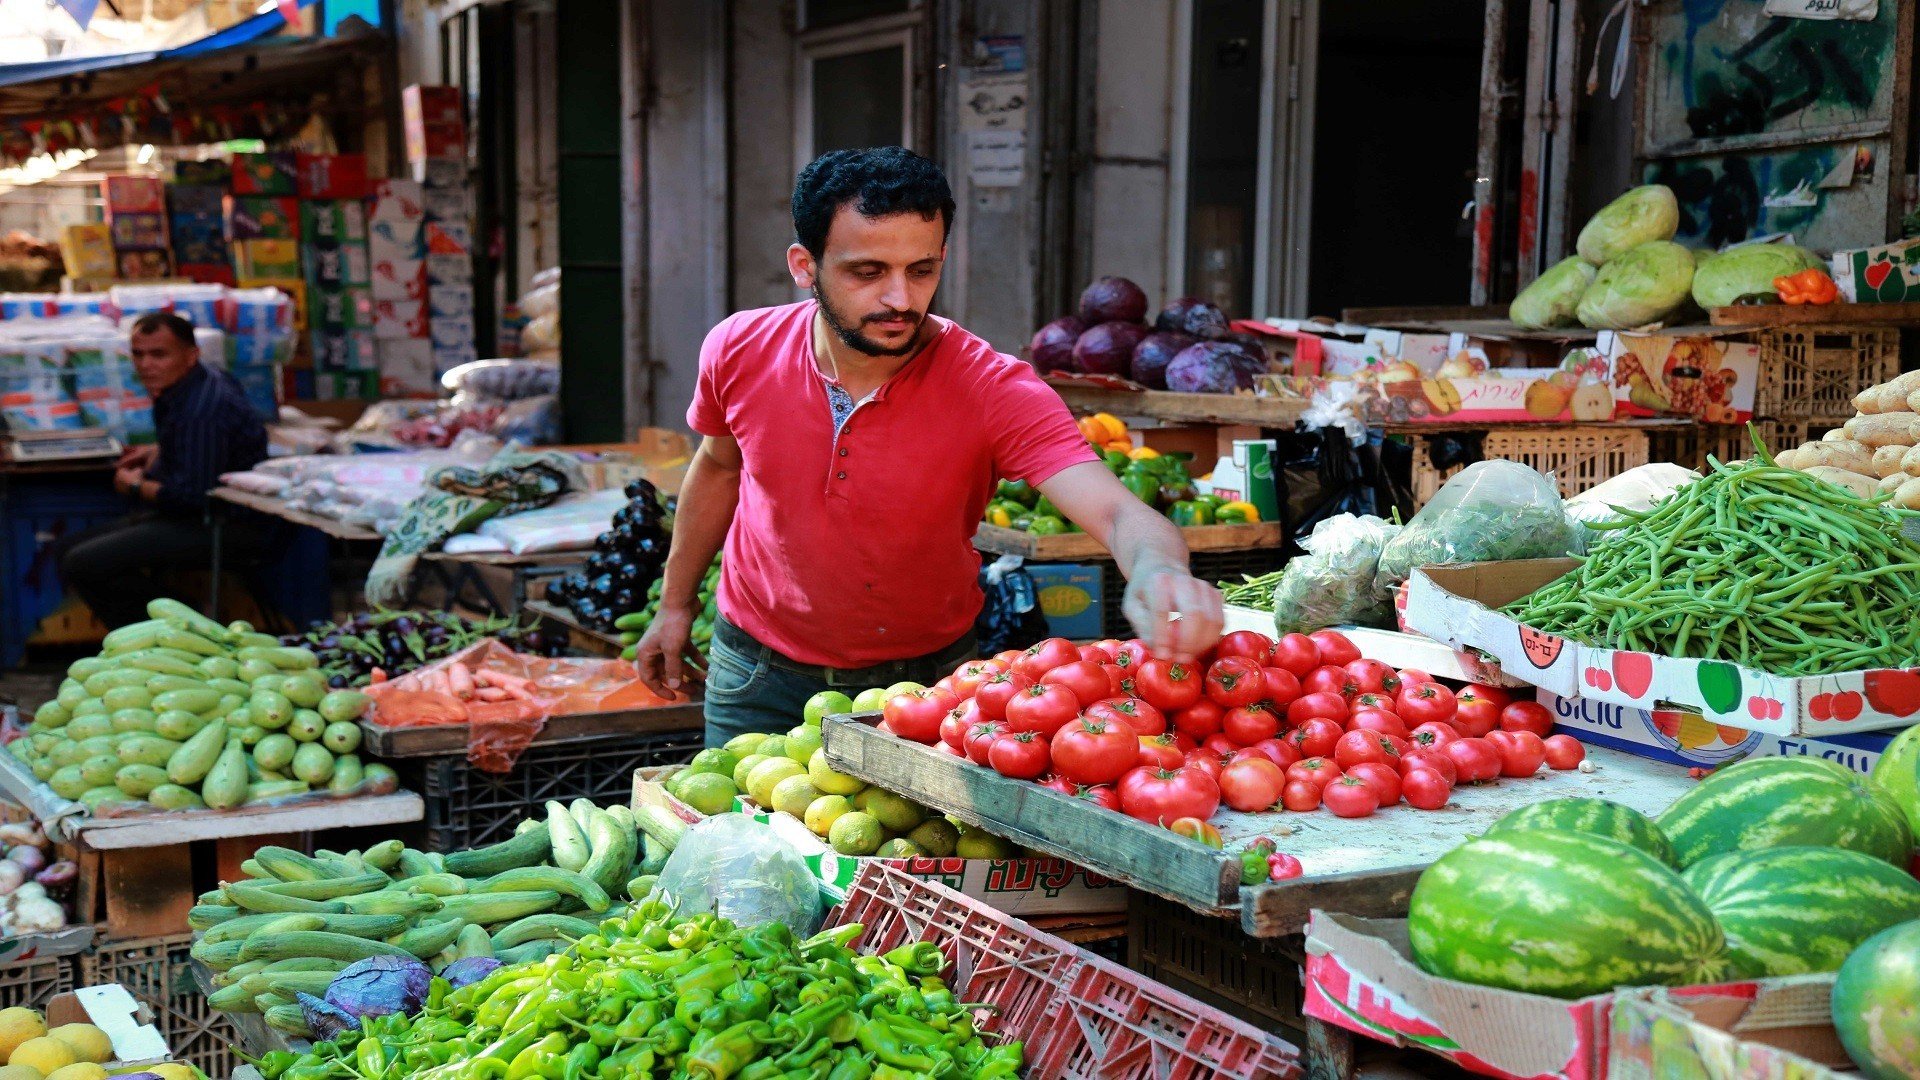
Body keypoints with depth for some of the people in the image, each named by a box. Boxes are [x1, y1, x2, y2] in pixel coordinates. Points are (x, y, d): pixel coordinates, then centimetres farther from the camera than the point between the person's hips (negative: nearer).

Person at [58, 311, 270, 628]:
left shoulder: (202, 407, -25)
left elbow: (192, 496, -27)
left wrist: (136, 487, -9)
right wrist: (157, 452, 16)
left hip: (224, 525, -11)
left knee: (82, 565, -18)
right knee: (72, 548, 12)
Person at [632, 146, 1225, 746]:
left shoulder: (997, 391, -27)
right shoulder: (737, 353, -16)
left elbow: (1117, 512, -39)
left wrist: (1158, 570, -63)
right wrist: (676, 603, 15)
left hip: (925, 675, -2)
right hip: (758, 675, 2)